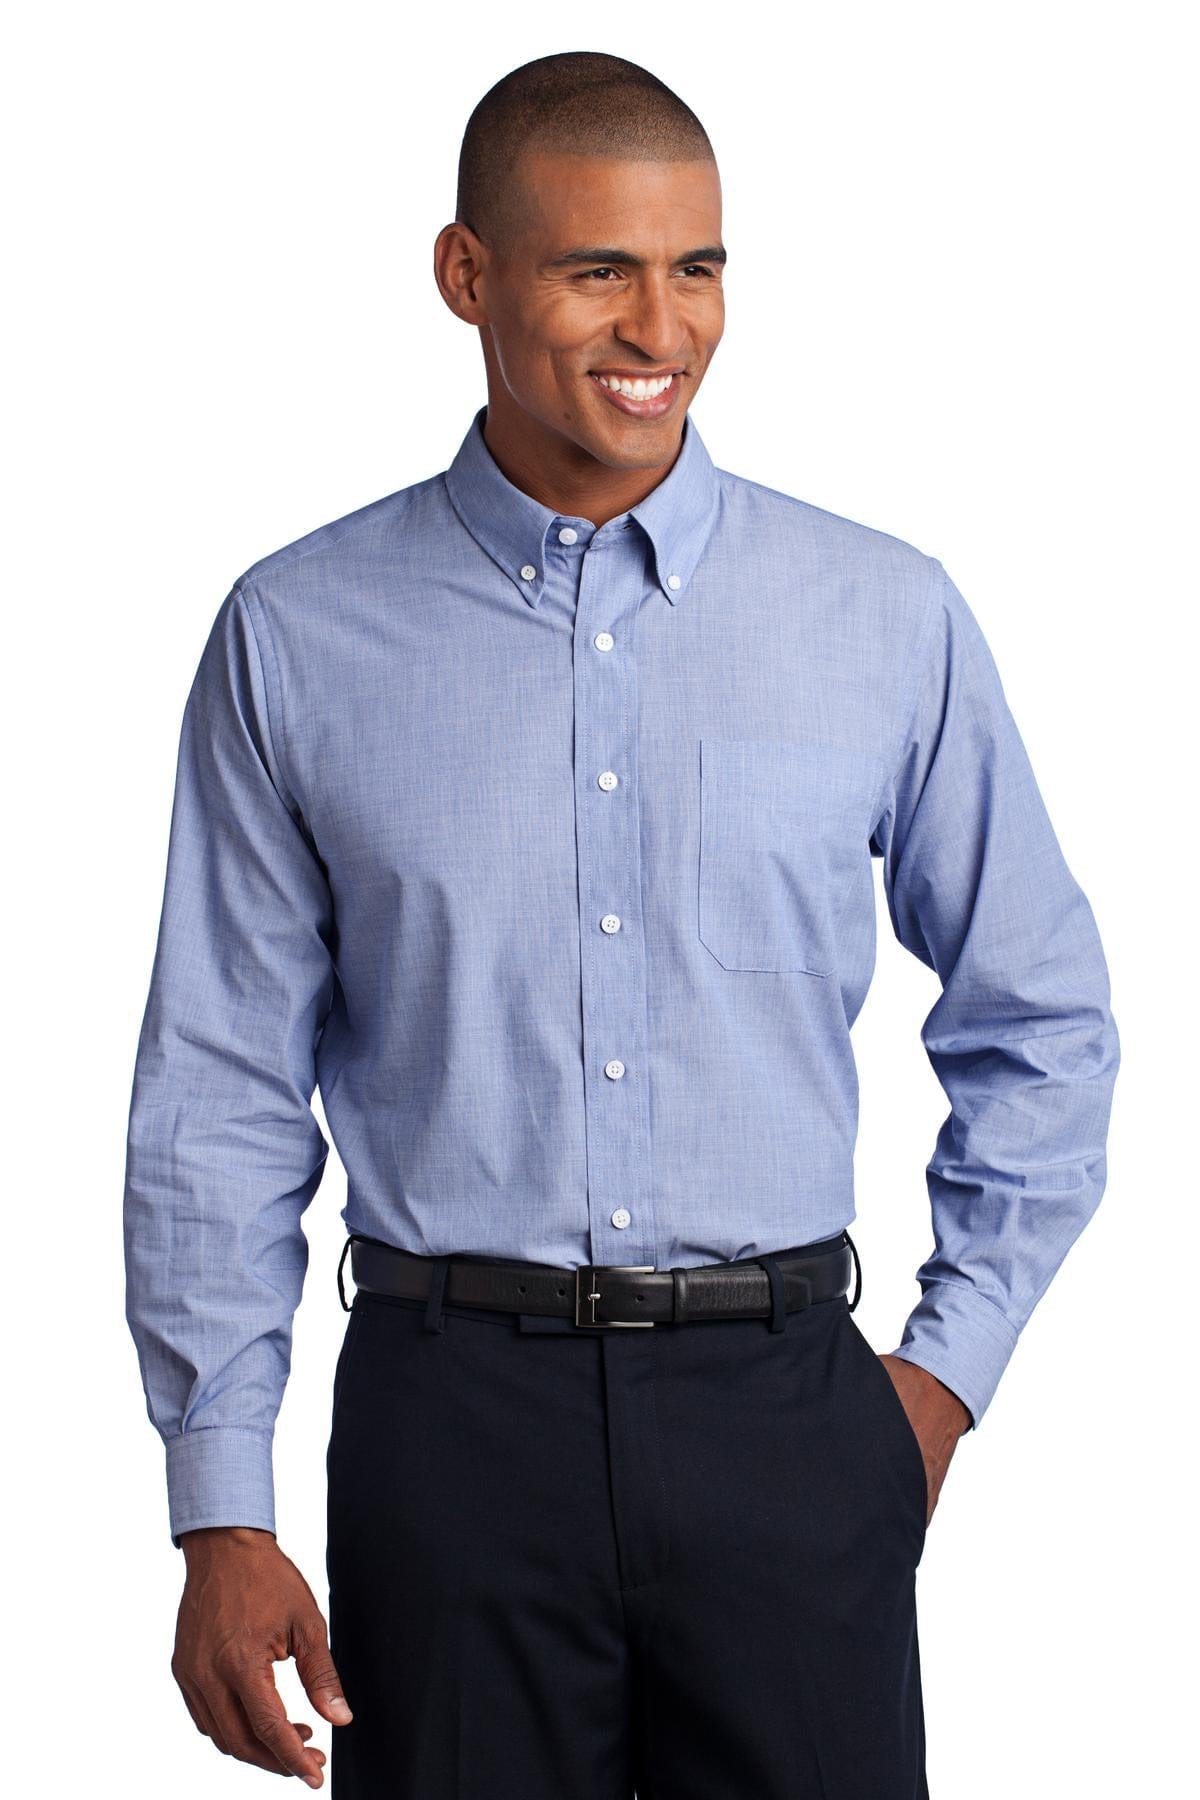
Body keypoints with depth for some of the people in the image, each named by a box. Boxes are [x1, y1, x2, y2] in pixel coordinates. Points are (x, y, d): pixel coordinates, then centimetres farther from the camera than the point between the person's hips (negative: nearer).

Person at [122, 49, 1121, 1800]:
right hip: (452, 1410, 0)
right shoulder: (301, 636, 1)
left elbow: (1040, 1019, 13)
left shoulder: (890, 617, 3)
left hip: (782, 1405, 1)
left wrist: (952, 1367, 7)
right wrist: (221, 1512, -1)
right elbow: (223, 1093, 3)